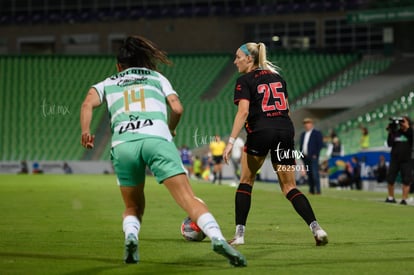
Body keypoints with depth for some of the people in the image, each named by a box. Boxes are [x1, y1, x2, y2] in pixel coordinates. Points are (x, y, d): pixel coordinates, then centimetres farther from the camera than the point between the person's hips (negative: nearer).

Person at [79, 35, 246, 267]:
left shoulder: (107, 84, 29)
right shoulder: (157, 77, 28)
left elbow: (88, 104, 8)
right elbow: (177, 109, 14)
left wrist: (86, 131, -2)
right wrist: (170, 129, 31)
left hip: (122, 144, 1)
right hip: (156, 138, -1)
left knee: (134, 208, 20)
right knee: (189, 199, -9)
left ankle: (130, 237, -10)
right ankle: (217, 238, -30)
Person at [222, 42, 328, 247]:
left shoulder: (245, 80, -1)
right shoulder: (276, 76, 18)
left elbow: (243, 112, -13)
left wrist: (231, 141, -16)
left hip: (261, 131, -5)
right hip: (286, 130, 5)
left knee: (246, 180, 14)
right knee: (289, 187, 8)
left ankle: (239, 233, 7)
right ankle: (316, 228, -11)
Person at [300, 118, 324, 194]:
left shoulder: (317, 133, -1)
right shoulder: (303, 134, 20)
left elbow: (320, 144, -7)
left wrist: (316, 154, -13)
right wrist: (301, 154, 11)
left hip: (313, 157, -7)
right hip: (305, 157, 7)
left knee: (315, 173, -13)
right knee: (309, 174, 5)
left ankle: (318, 190, -15)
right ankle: (311, 190, 6)